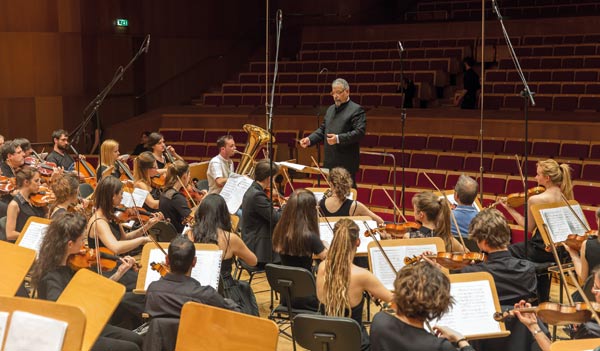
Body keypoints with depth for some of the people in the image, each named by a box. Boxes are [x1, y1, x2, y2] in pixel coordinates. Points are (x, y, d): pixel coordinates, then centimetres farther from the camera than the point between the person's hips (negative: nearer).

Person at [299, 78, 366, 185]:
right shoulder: (330, 109, 18)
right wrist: (309, 140, 5)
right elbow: (323, 129, 22)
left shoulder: (356, 110, -7)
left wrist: (338, 139, -26)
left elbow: (359, 132, -16)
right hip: (330, 162, 7)